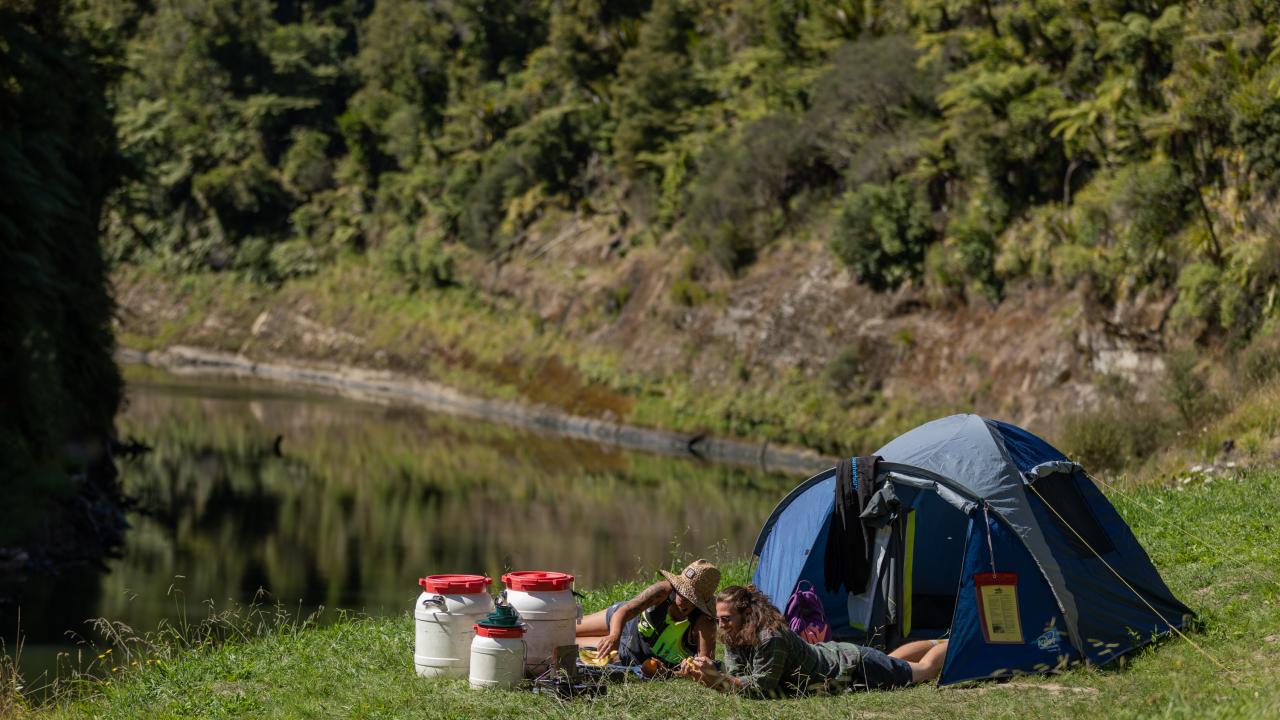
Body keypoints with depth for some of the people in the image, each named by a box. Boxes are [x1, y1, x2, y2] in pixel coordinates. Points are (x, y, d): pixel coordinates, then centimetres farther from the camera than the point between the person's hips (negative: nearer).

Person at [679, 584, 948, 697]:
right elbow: (736, 678, -15)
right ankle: (938, 642, 56)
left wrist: (715, 677, -43)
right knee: (894, 662, 34)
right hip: (832, 654, 7)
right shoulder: (733, 638, -14)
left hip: (852, 665, -7)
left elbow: (758, 687, -36)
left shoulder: (770, 637, -39)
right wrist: (701, 676, -32)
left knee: (924, 670, 16)